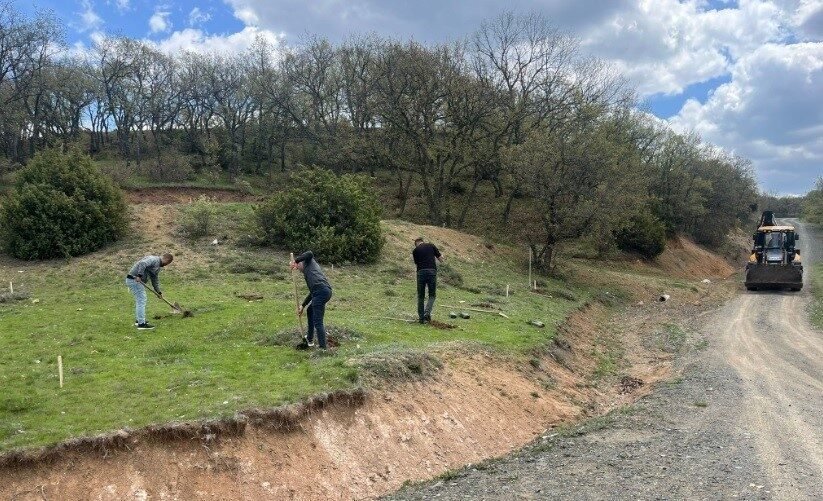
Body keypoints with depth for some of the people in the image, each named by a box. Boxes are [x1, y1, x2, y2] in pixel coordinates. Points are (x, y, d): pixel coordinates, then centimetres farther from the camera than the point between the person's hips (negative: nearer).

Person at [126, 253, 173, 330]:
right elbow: (142, 263, -29)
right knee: (141, 300, -10)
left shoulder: (158, 266, 20)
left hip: (138, 280, 11)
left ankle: (139, 320, 34)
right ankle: (141, 324, -10)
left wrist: (158, 291, 18)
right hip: (134, 279, -11)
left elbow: (155, 280, 24)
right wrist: (139, 275, -34)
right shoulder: (154, 260, -12)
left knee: (140, 300, 21)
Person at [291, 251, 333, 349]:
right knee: (310, 311, 32)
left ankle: (323, 348, -7)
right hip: (326, 291, 10)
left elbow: (309, 253, -8)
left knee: (318, 322, -7)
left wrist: (295, 260, 0)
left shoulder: (309, 262, 17)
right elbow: (312, 292, 34)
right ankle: (310, 339, 40)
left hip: (321, 292, -10)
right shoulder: (310, 271, 36)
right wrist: (302, 306, 34)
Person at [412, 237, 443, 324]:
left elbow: (416, 264, 15)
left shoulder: (415, 250, 12)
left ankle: (421, 318, 12)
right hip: (432, 271, 0)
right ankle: (427, 313, -9)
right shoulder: (431, 246, 12)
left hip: (421, 272, 0)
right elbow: (441, 259, 11)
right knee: (432, 295, 12)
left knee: (420, 296, 12)